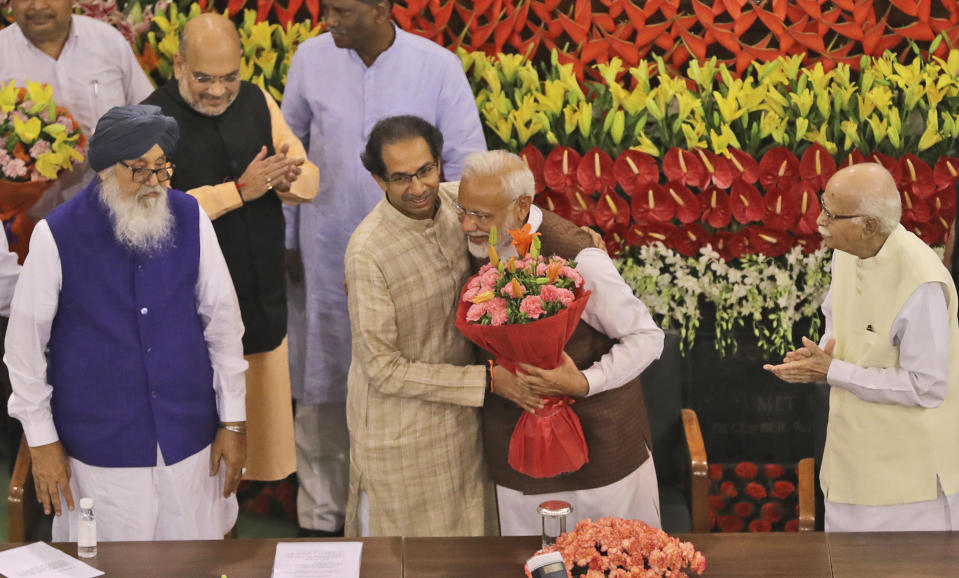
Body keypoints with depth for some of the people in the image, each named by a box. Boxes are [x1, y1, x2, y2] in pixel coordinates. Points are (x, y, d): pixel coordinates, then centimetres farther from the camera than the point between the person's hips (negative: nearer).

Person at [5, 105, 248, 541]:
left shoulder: (190, 218, -4)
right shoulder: (57, 234, -12)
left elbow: (223, 320, 3)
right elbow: (25, 342, -4)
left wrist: (233, 422, 4)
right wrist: (42, 440, -1)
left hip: (190, 442, 2)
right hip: (99, 451, -2)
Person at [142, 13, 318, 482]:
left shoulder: (257, 102, 4)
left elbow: (309, 176, 5)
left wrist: (286, 179, -19)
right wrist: (240, 190, -26)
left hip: (264, 296, 5)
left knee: (267, 411, 14)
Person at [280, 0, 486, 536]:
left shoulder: (438, 66, -11)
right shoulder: (311, 58, -6)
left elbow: (467, 161, -5)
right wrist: (284, 236, 7)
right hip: (326, 255, 2)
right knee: (322, 388, 11)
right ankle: (321, 512, 27)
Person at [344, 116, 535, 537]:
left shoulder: (453, 206, -7)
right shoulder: (367, 252, -27)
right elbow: (384, 369, -23)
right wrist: (486, 380, -23)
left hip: (461, 417, 6)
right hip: (400, 433, -6)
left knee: (466, 527, 21)